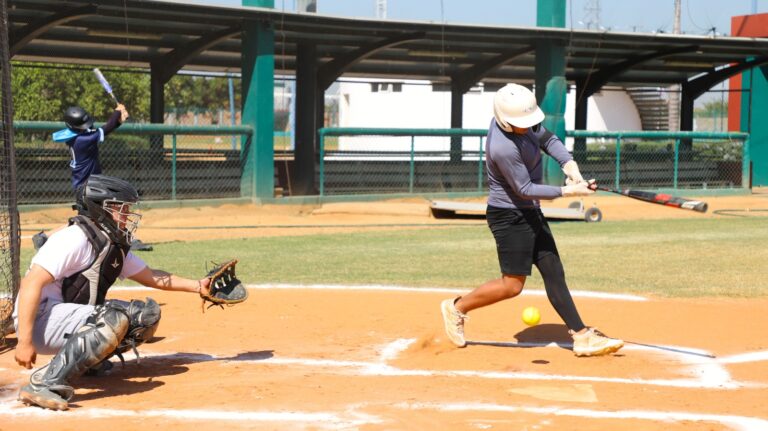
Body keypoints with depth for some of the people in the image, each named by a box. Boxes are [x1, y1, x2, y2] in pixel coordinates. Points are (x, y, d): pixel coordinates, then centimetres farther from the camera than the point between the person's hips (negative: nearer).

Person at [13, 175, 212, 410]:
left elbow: (151, 277, 23)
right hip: (41, 319, -9)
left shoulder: (116, 247, 10)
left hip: (75, 321, 9)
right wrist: (24, 341, -30)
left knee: (148, 313, 2)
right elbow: (31, 283, -25)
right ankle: (44, 383, -33)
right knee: (114, 319, -34)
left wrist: (197, 286, 15)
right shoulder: (76, 238, -18)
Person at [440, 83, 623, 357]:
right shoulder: (503, 148, -31)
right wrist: (567, 191, -22)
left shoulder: (521, 117, -6)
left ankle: (582, 337, 9)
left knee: (553, 272, 8)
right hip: (510, 215, -9)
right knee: (513, 284, -3)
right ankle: (457, 308, 16)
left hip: (530, 212, 9)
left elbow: (546, 139, 7)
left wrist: (569, 163, -10)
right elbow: (525, 189, -23)